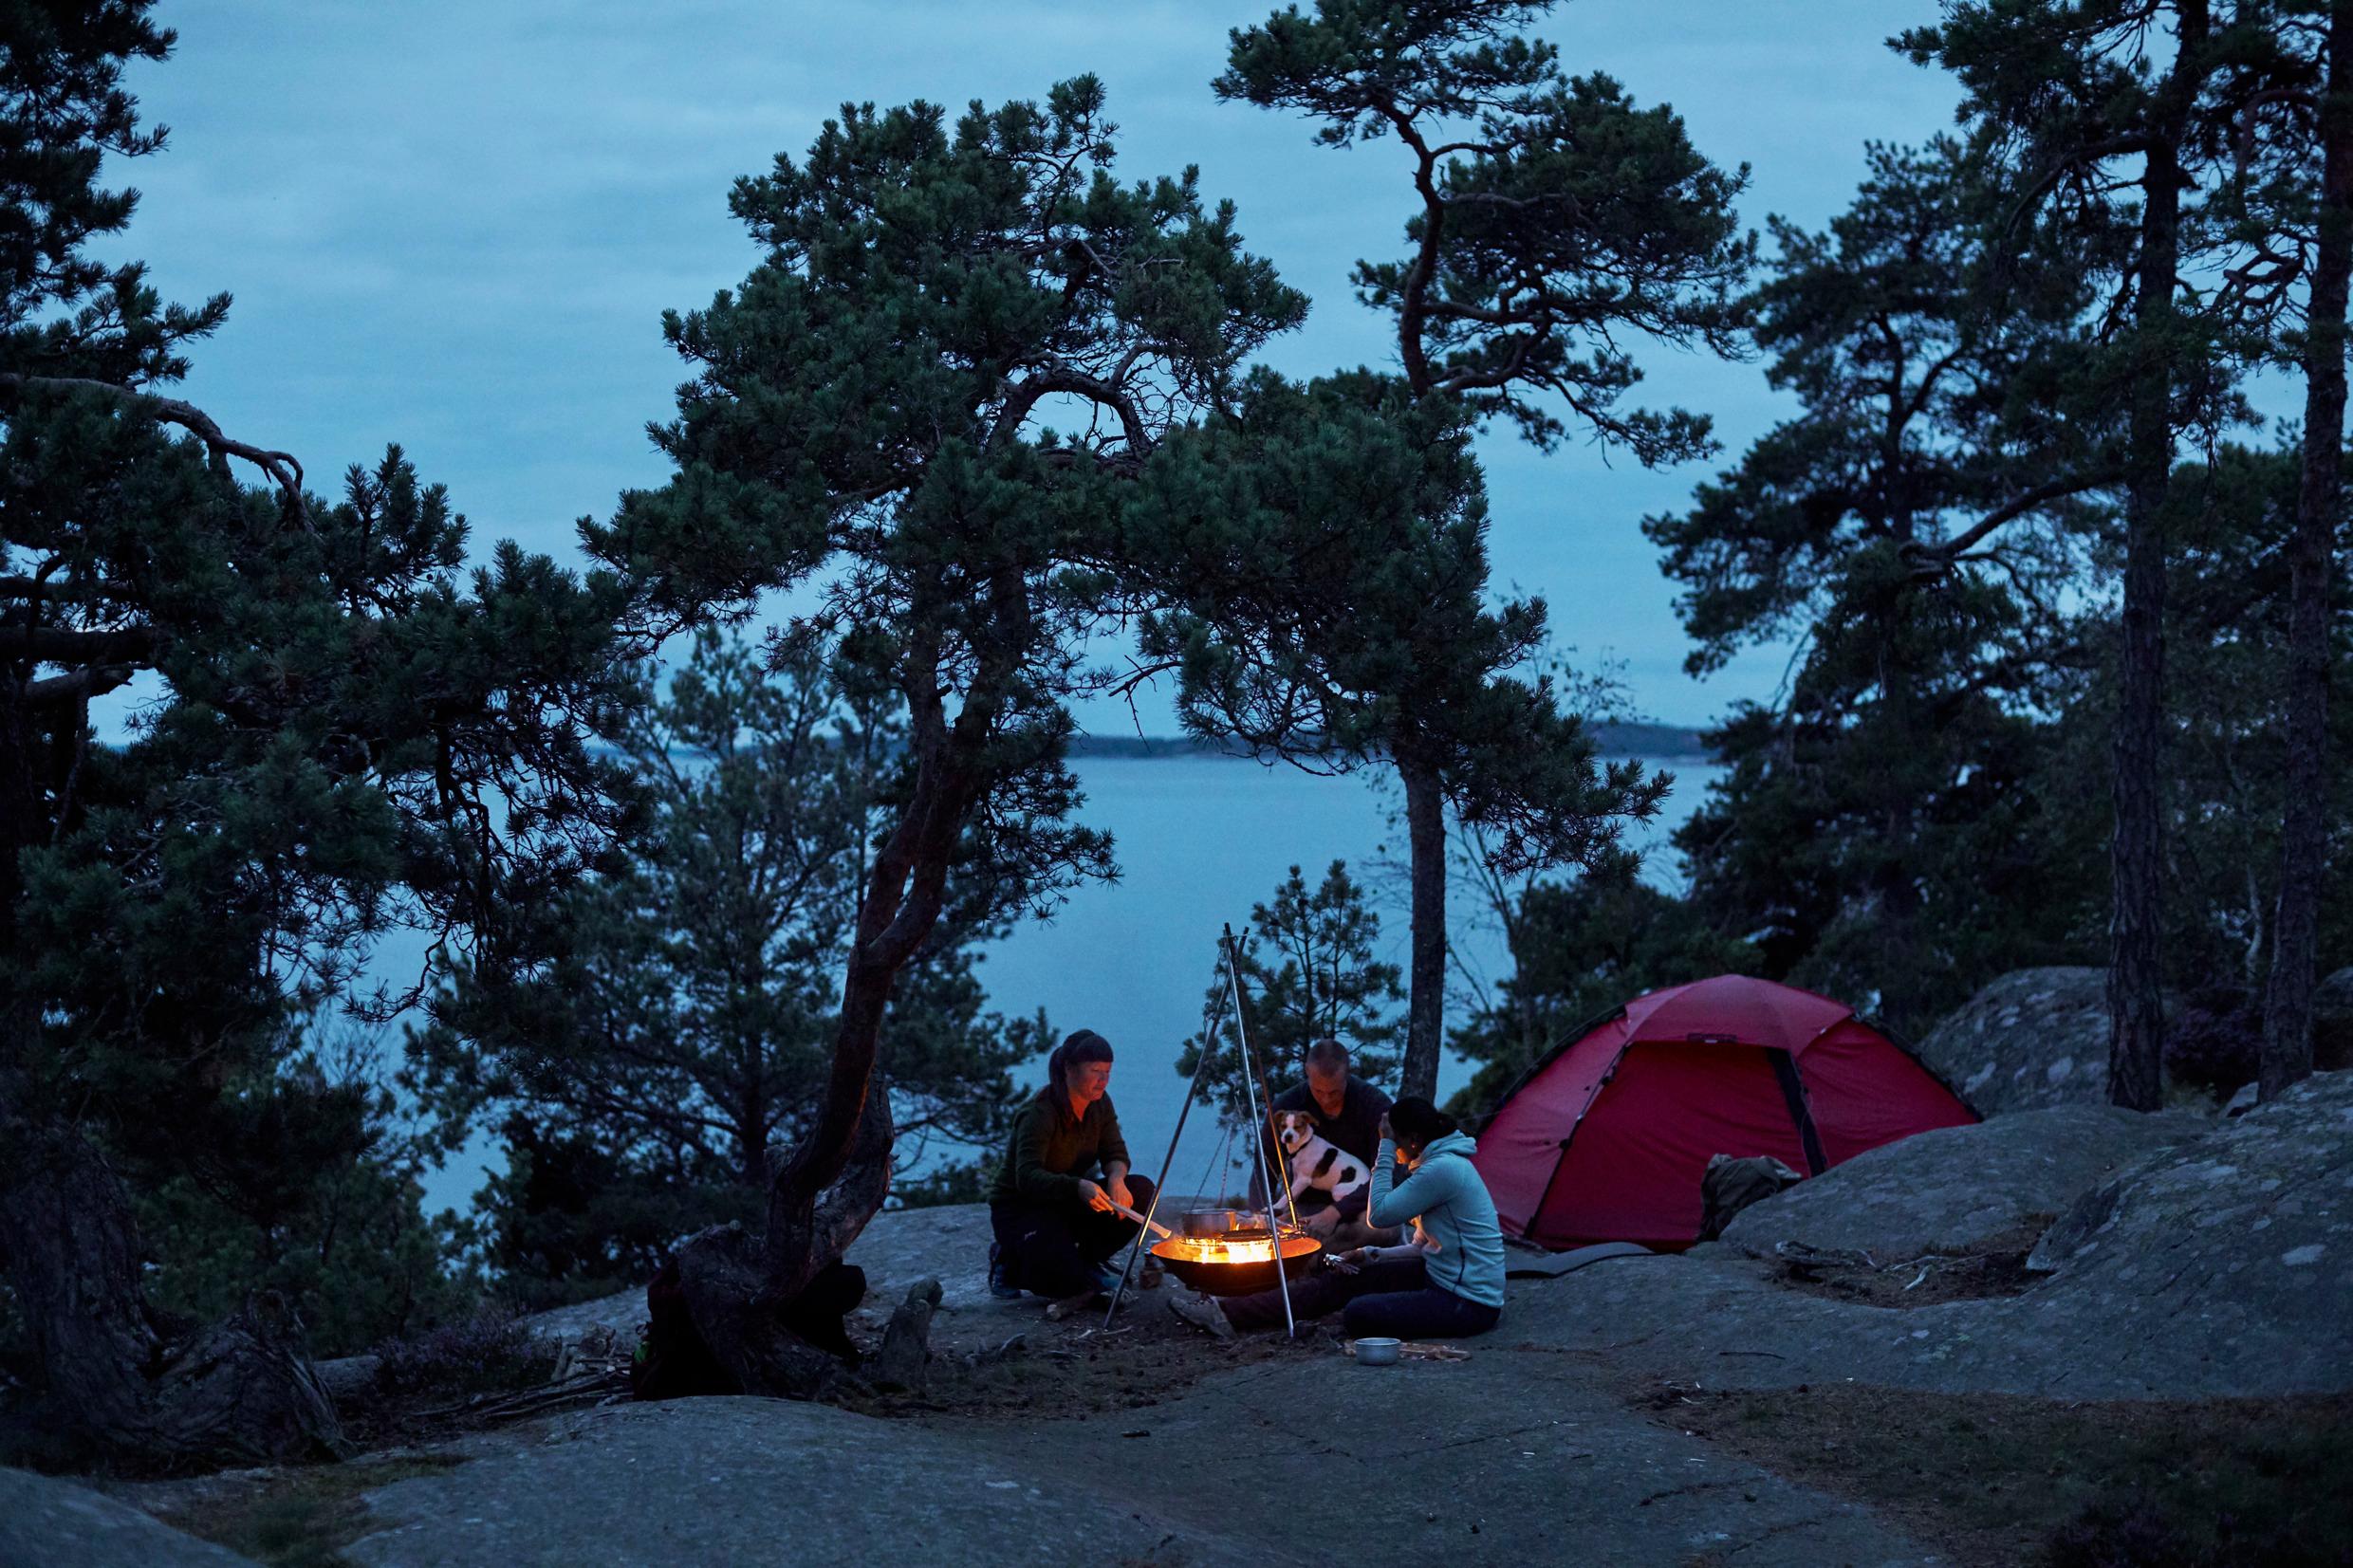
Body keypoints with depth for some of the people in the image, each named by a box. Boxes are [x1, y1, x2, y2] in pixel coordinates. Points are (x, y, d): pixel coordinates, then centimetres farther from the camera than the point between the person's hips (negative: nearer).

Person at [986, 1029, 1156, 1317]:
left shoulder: (1099, 1105, -4)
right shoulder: (1040, 1113, -27)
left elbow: (1115, 1154, 0)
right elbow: (1028, 1177, -36)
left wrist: (1116, 1178, -26)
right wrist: (1078, 1187, -54)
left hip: (1066, 1202, 8)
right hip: (1018, 1208, -8)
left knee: (1140, 1191, -17)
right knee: (1069, 1283, -34)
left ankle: (1087, 1261, 1)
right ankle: (1011, 1261, -2)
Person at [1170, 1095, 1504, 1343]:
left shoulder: (1443, 1169, -21)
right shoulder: (1441, 1163, 12)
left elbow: (1379, 1214, -16)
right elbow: (1424, 1245, 19)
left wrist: (1385, 1148, -13)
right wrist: (1372, 1256, 8)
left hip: (1468, 1304, -9)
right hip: (1441, 1278, 9)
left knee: (1359, 1314, -24)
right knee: (1343, 1278, 3)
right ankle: (1228, 1312, 0)